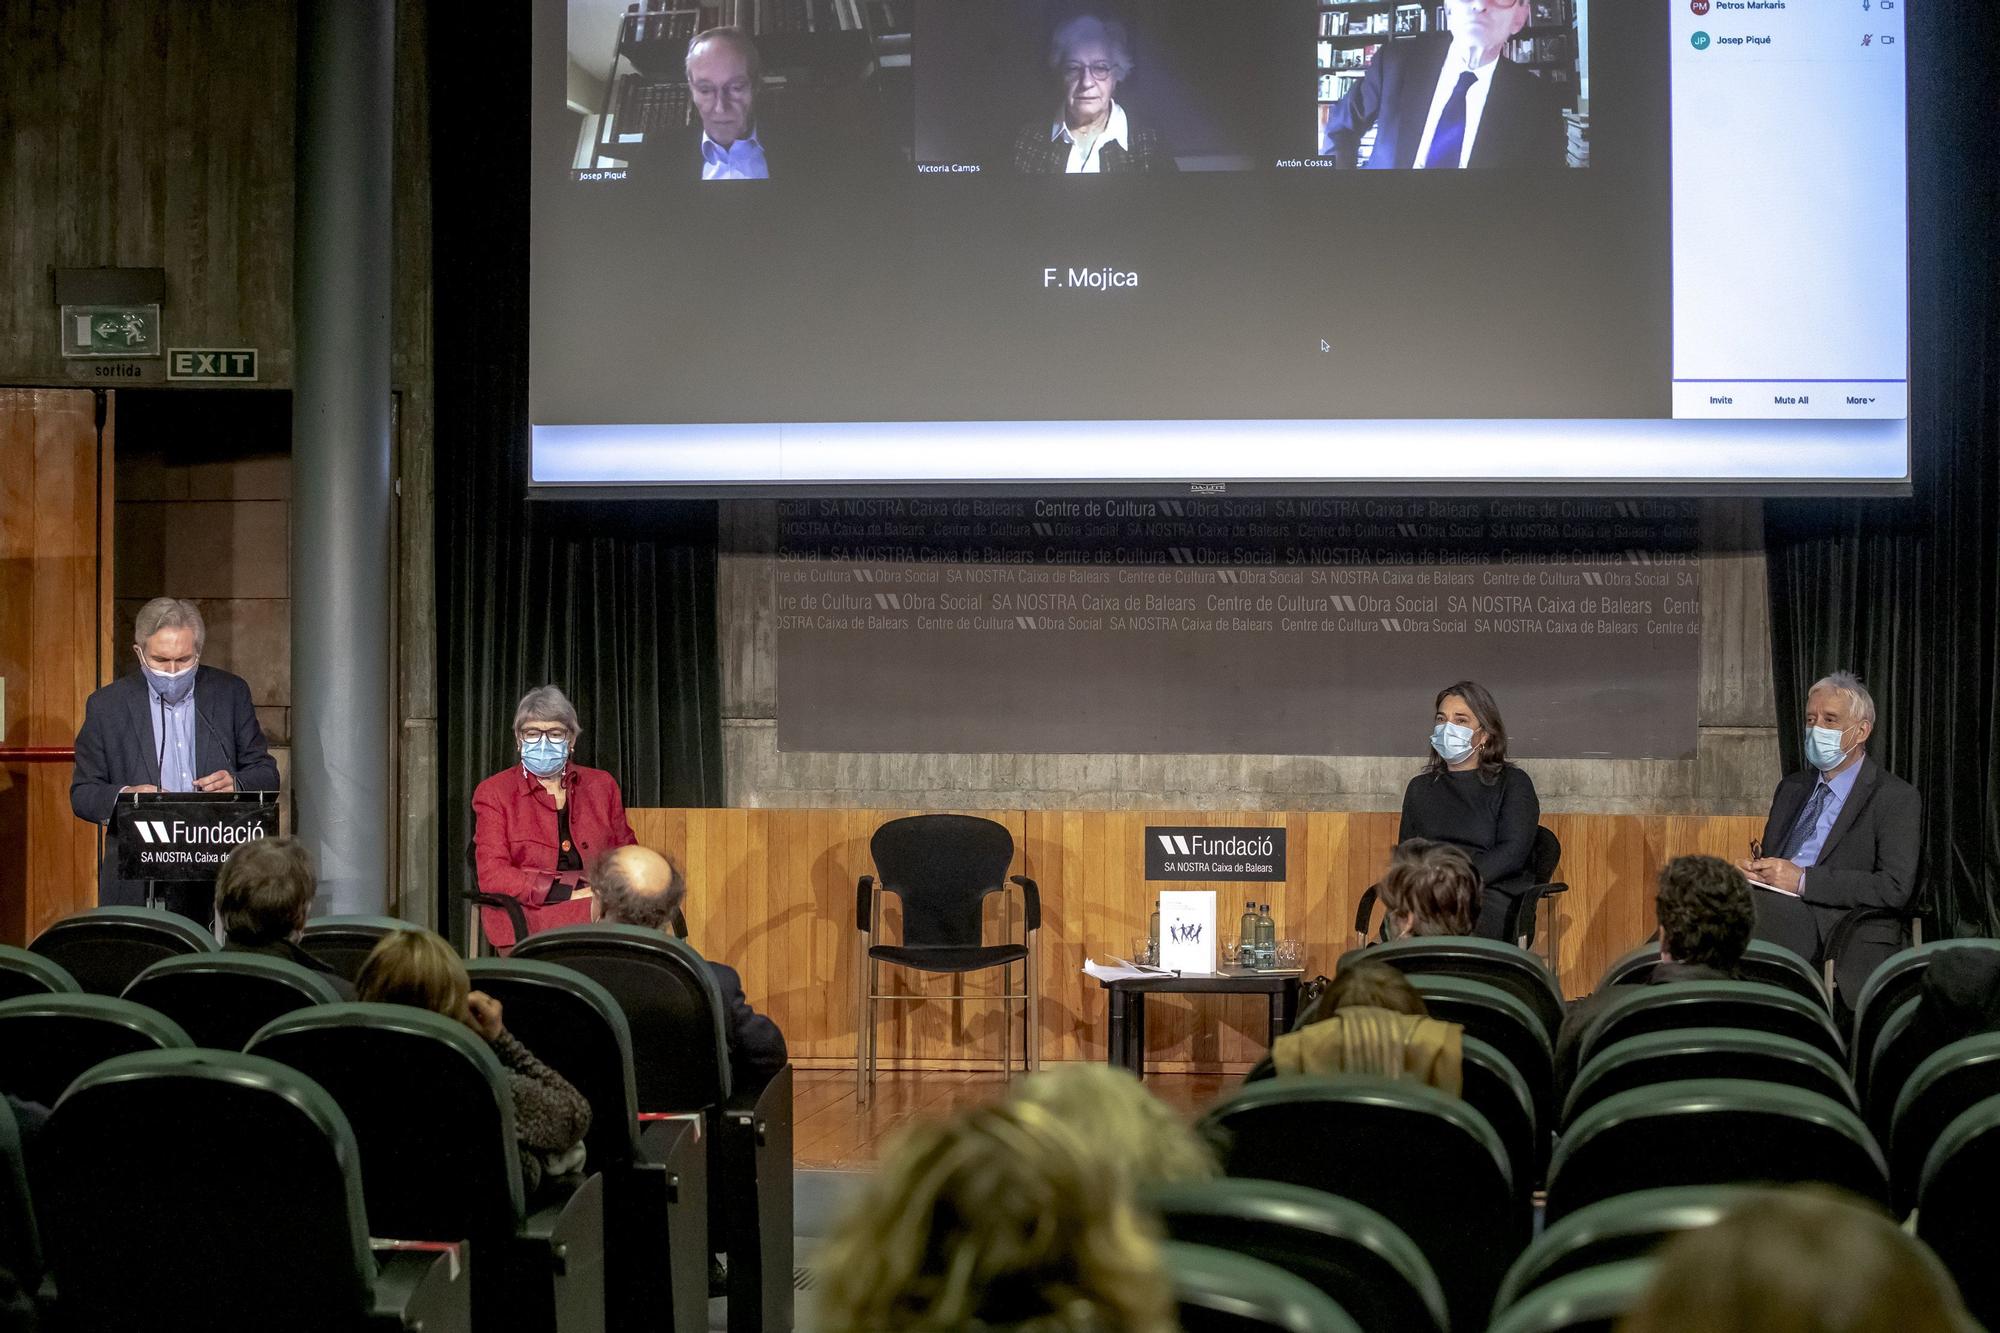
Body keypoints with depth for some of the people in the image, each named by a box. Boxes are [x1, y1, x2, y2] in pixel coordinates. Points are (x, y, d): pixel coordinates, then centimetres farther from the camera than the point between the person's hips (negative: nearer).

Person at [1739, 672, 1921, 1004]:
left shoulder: (1896, 798, 2)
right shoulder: (1791, 788, 25)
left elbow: (1896, 888, -10)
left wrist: (1803, 880, -14)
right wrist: (1752, 871, 1)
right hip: (1778, 917, 6)